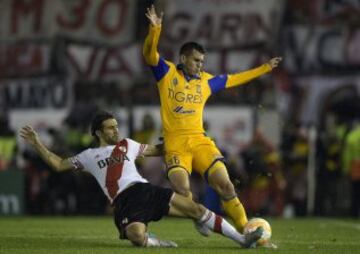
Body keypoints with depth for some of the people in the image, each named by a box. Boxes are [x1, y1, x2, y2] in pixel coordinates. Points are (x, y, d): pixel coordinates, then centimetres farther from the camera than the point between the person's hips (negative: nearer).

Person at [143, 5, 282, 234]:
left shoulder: (206, 80, 16)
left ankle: (246, 229, -2)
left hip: (200, 141, 3)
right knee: (182, 191, -22)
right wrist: (155, 29, -28)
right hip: (175, 144, -3)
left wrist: (265, 68, 34)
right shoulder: (167, 72, 5)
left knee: (224, 184, -10)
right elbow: (150, 54, -11)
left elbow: (235, 79, 29)